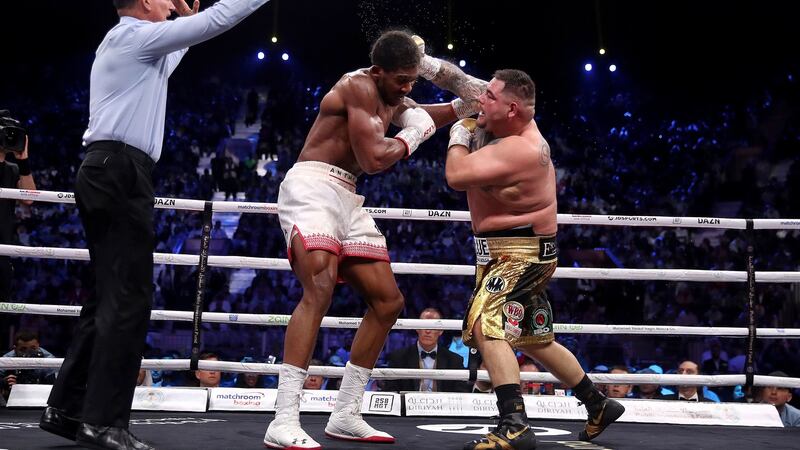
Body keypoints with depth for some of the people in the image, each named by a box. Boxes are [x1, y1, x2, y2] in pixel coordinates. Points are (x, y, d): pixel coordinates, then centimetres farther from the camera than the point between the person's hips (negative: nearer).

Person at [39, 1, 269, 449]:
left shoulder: (125, 45, 25)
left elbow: (162, 68, 48)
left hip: (106, 172, 10)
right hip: (121, 172, -10)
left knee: (111, 296, 10)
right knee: (130, 298, -12)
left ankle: (66, 408, 11)